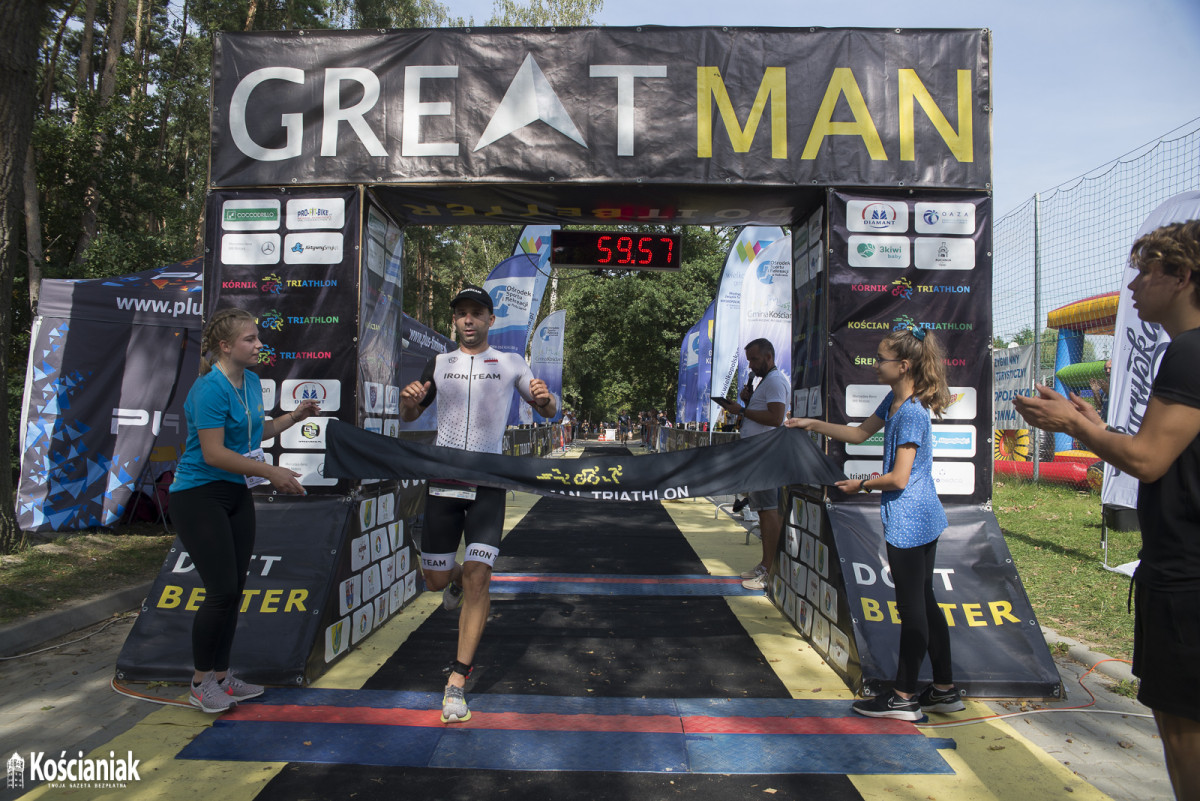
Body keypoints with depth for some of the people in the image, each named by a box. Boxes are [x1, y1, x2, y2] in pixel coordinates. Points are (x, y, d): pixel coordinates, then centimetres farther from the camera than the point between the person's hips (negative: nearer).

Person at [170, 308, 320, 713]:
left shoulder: (251, 381, 7)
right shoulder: (210, 388, -19)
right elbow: (213, 453, -23)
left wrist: (294, 417, 9)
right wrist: (271, 472, -21)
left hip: (236, 494, 8)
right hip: (198, 495, -8)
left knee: (234, 589, 10)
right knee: (221, 590, -8)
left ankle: (221, 677, 23)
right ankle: (200, 682, 12)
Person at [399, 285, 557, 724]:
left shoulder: (510, 364, 4)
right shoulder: (440, 363, 9)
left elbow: (549, 411, 10)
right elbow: (409, 416, 16)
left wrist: (544, 398, -16)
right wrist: (409, 400, -9)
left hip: (488, 482, -2)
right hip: (443, 479, 2)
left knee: (477, 577, -12)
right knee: (436, 579, 9)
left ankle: (457, 680, -3)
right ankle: (458, 579, 47)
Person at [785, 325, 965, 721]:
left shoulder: (912, 413, -21)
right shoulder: (894, 401, 9)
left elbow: (898, 478, -24)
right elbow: (861, 433, 21)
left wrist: (862, 485, -7)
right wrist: (813, 424, 15)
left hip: (908, 522, -10)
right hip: (922, 520, 10)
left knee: (912, 608, 1)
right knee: (925, 603, 17)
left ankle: (904, 697, 15)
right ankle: (944, 690, 28)